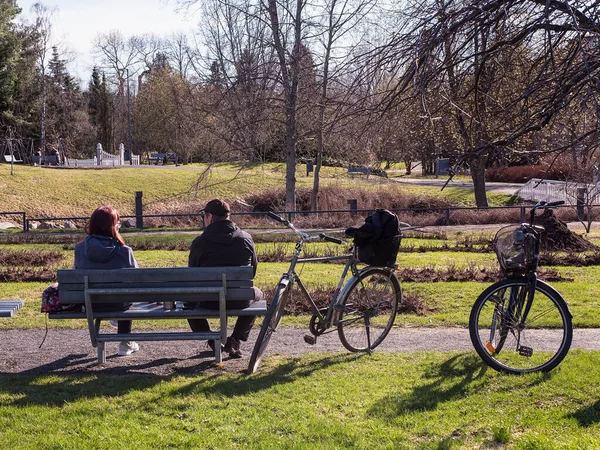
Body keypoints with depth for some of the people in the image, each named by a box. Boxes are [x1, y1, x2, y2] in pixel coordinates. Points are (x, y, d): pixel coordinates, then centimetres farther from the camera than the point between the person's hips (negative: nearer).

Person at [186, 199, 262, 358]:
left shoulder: (199, 242, -6)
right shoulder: (246, 238, 1)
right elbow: (253, 269, 12)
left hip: (208, 302, 0)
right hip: (240, 299, 1)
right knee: (257, 294, 35)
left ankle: (212, 340, 19)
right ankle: (235, 340, 19)